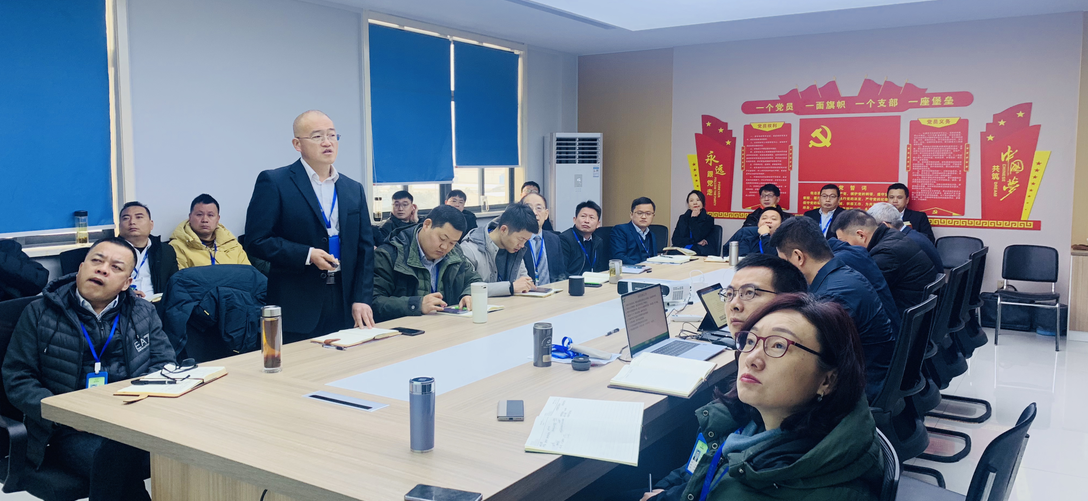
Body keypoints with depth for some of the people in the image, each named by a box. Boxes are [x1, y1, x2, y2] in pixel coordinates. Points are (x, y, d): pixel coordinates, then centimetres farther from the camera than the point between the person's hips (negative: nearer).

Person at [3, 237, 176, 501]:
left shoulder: (143, 313, 16)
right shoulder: (40, 313, 10)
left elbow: (165, 363, 11)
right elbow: (17, 378, 6)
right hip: (72, 430, -2)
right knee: (118, 457, -36)